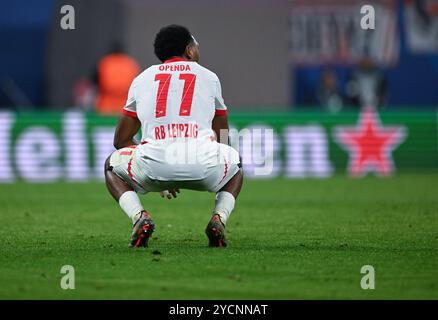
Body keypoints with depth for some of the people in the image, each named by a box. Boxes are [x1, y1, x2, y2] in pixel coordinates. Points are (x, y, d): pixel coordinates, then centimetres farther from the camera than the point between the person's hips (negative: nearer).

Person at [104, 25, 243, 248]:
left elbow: (121, 141, 26)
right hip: (204, 165, 0)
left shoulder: (141, 80, 21)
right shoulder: (209, 77, 20)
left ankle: (139, 217, 4)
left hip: (155, 163, 0)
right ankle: (219, 218, 7)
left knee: (112, 165, 32)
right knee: (235, 165, 35)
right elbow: (223, 139, 29)